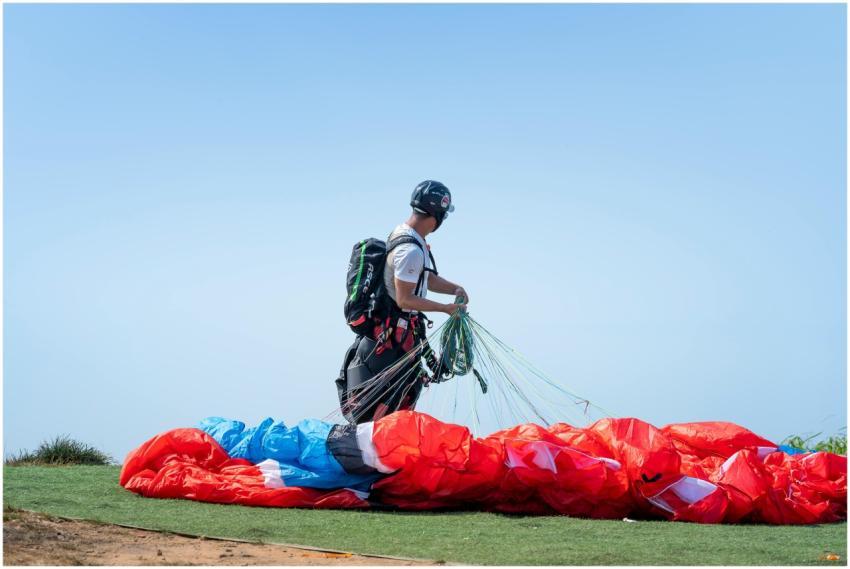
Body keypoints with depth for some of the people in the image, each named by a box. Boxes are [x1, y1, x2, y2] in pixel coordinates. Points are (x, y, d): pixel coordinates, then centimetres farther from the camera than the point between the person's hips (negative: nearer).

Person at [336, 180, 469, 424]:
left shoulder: (403, 234, 7)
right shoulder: (411, 250, -25)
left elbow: (428, 278, 16)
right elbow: (404, 299, -23)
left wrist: (455, 289, 0)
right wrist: (445, 308, -17)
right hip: (393, 336, -11)